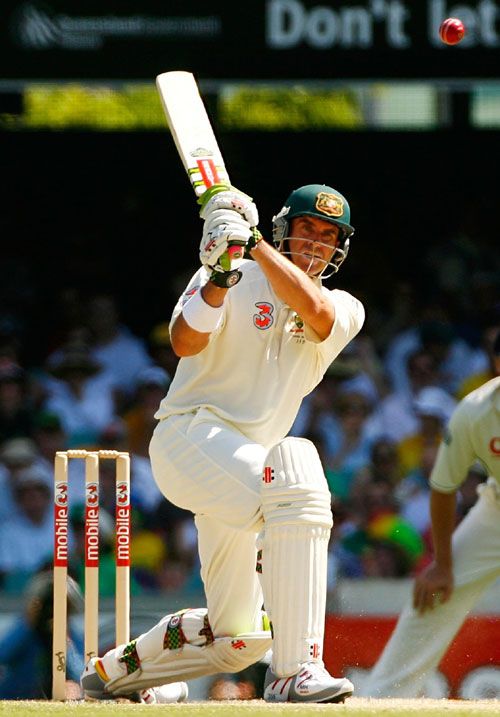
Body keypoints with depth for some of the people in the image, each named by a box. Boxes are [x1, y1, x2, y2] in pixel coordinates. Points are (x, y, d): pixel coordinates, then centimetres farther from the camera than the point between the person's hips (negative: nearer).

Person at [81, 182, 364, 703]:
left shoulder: (344, 309, 10)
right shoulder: (240, 281, 2)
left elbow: (315, 313, -16)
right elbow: (185, 343, -15)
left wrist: (254, 244, -22)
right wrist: (221, 276, -30)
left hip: (241, 464, 7)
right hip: (188, 434, -7)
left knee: (236, 637, 12)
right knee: (295, 471, -37)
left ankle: (111, 672, 37)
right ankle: (295, 671, -41)